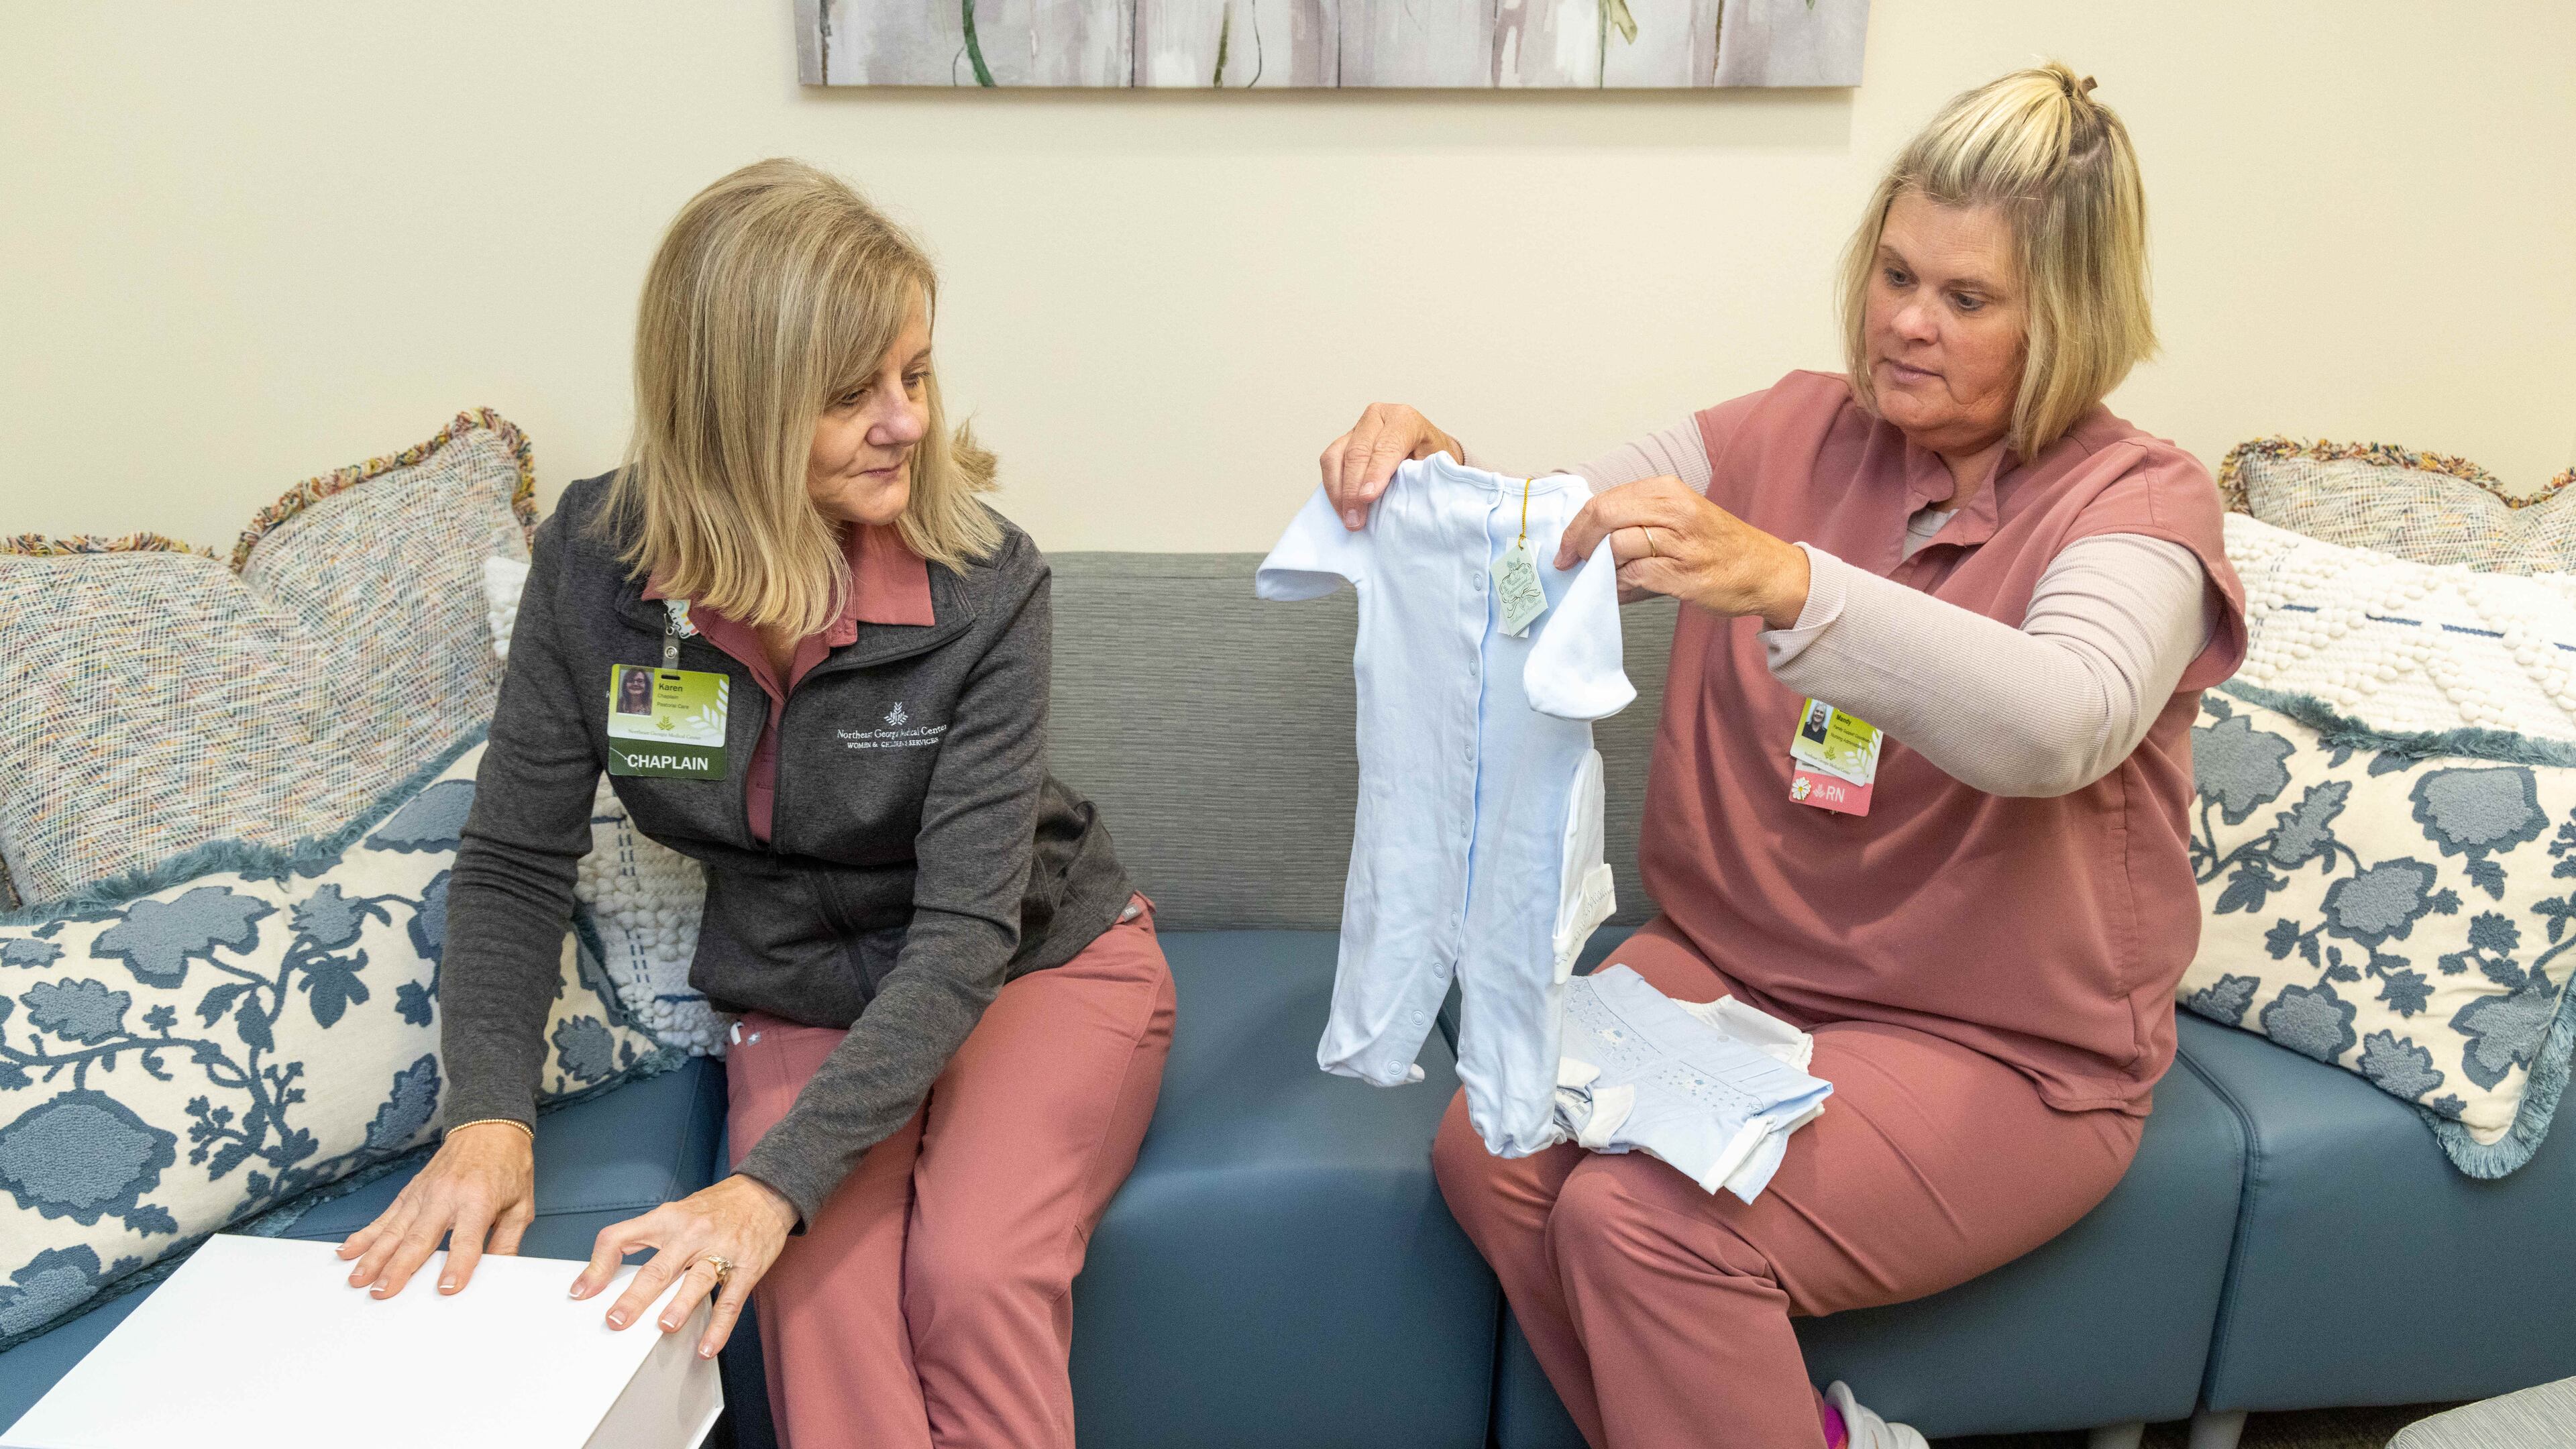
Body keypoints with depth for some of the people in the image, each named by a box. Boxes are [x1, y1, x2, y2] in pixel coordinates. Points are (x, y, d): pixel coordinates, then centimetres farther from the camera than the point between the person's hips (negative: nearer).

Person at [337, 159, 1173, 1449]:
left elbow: (966, 932, -26)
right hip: (801, 1002, 2)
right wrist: (489, 1117, -21)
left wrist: (776, 1183, -37)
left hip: (1036, 969, -1)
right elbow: (515, 864, -6)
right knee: (819, 1286, -26)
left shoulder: (984, 585, -23)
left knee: (975, 1274, -27)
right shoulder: (596, 562, -14)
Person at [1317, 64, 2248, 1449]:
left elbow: (2057, 727, -30)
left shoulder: (2137, 500, -8)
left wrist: (1784, 583, -44)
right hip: (1728, 962, 5)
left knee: (1644, 1218, -26)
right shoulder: (1792, 434, 4)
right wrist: (1433, 477, -26)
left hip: (2002, 1049, -4)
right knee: (1489, 1152, -18)